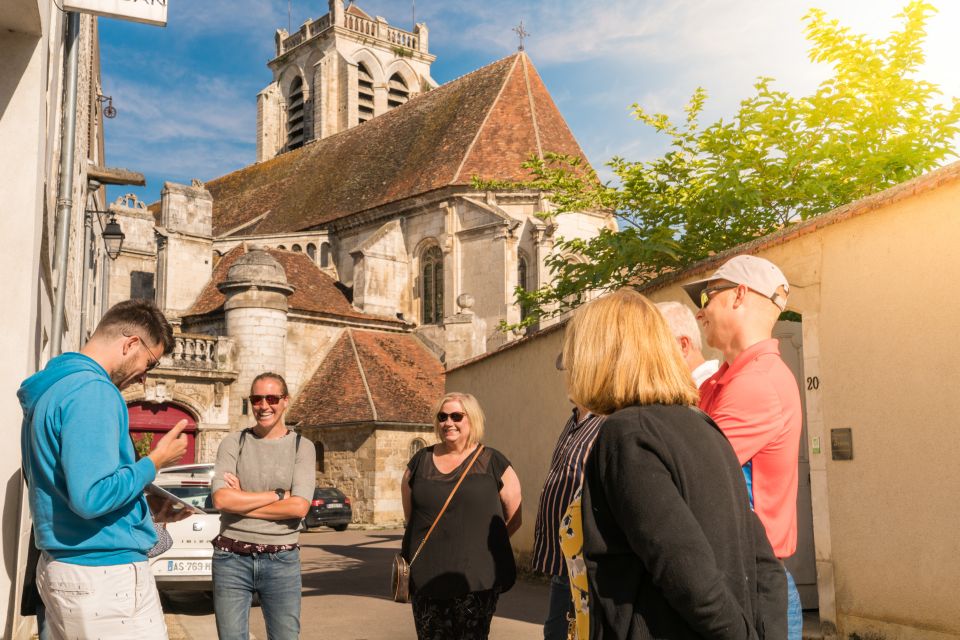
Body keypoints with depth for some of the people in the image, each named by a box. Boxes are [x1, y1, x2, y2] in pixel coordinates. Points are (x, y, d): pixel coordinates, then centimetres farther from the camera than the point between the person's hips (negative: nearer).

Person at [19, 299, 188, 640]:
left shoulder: (48, 388, 13)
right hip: (106, 574, -10)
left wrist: (149, 510, 19)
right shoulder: (92, 391, -18)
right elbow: (92, 497, -26)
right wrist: (156, 461, -11)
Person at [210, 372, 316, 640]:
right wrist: (279, 495, -9)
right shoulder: (233, 443, 3)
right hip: (232, 558, 0)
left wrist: (242, 500, -8)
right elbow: (221, 499, -11)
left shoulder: (302, 447, 2)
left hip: (282, 560, 0)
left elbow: (299, 507, -10)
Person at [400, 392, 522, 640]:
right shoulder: (420, 461, 9)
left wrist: (481, 543, 5)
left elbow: (515, 517, 4)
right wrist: (437, 544, 10)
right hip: (426, 579, 3)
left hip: (477, 580, -2)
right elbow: (409, 515, 17)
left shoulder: (493, 462, 1)